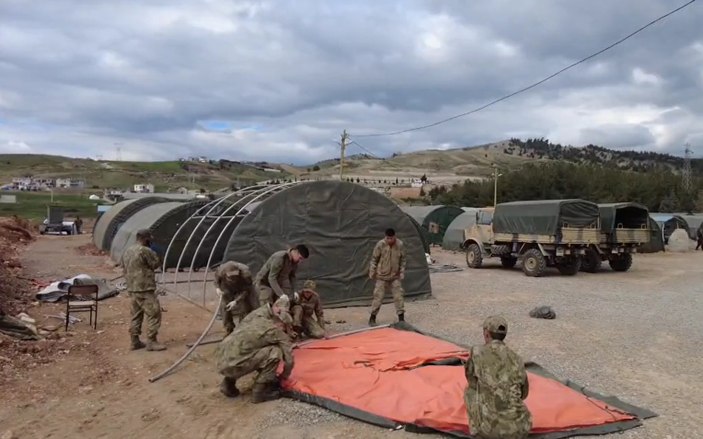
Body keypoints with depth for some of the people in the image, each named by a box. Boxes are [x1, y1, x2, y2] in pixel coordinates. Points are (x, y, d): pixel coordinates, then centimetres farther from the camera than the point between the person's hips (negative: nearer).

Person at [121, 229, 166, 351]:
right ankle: (151, 342, -3)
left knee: (136, 315, 15)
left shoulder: (127, 251, 12)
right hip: (145, 289, -9)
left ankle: (135, 342, 19)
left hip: (132, 289, 9)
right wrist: (154, 254, 9)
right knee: (154, 314, -3)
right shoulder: (145, 251, -17)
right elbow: (156, 264, -6)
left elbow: (125, 268, 18)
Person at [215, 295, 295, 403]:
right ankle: (259, 392, 2)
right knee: (274, 353, -8)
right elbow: (289, 358, 4)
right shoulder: (277, 332, -2)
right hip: (232, 364, -8)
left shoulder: (255, 318, 17)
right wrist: (285, 375, 20)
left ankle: (228, 384, 24)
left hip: (220, 360, 8)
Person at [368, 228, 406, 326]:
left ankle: (401, 317, 14)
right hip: (382, 275, -2)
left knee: (399, 296, 1)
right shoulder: (380, 244, -15)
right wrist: (372, 273, -4)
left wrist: (402, 273, 2)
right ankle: (372, 317, 13)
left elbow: (402, 260, 4)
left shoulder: (400, 245, -9)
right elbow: (374, 259, -6)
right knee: (378, 296, 0)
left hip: (395, 276, 2)